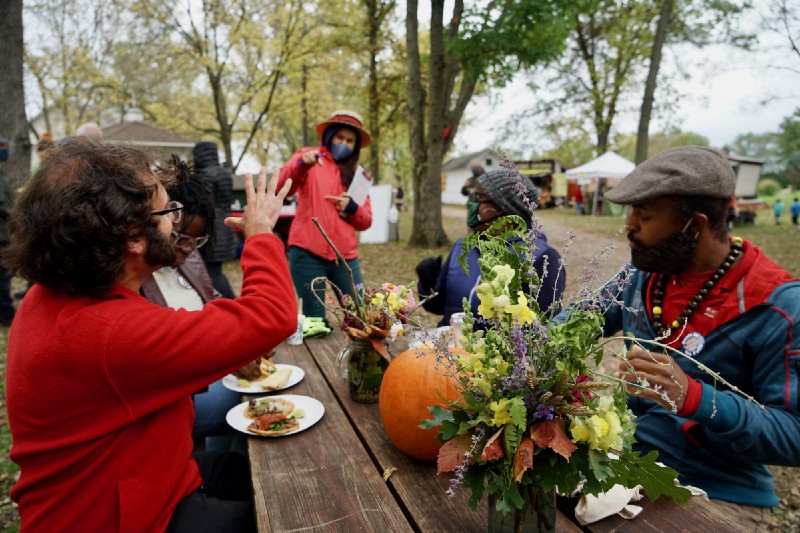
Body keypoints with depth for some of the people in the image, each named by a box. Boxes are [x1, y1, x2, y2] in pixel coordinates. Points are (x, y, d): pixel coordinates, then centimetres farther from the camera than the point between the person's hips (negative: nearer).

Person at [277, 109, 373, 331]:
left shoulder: (356, 173, 19)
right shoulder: (309, 156, 7)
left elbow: (366, 221, 15)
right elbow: (281, 187, -11)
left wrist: (351, 207, -6)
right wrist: (301, 164, -29)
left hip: (345, 256, 4)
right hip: (308, 253, -4)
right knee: (314, 324, -4)